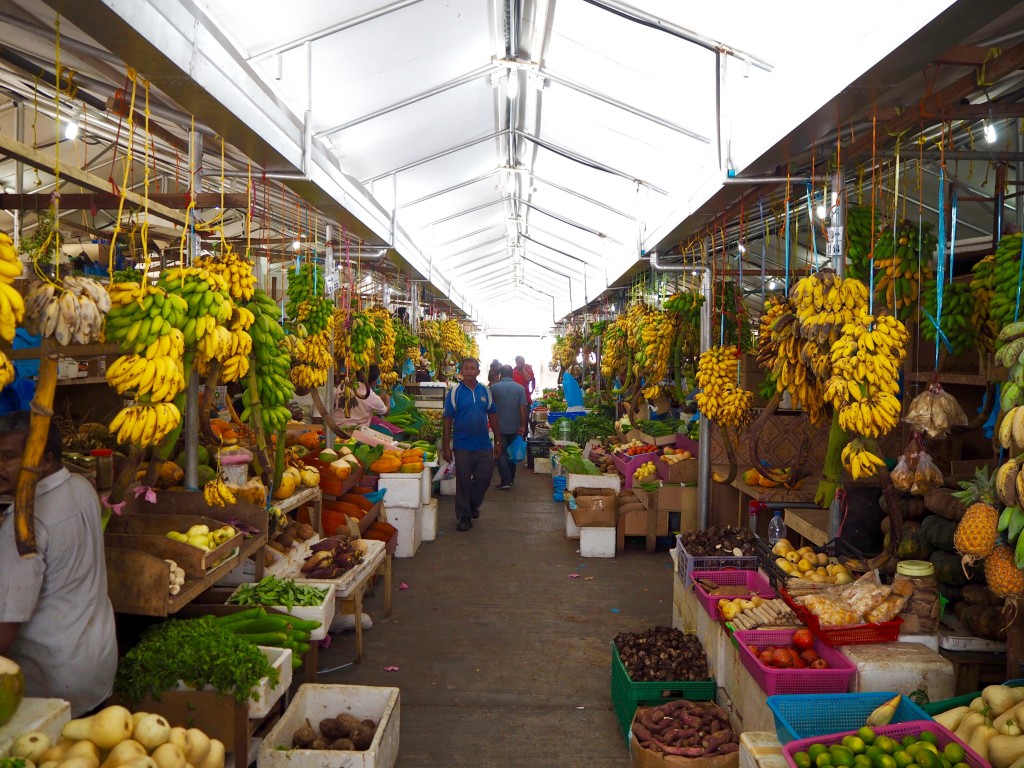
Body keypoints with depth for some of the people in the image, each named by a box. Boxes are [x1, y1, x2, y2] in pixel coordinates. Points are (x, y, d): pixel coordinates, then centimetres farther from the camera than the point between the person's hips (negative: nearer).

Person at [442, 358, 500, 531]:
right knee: (463, 482, 4)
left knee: (484, 479, 8)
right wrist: (446, 447, -7)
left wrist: (498, 441, 8)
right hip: (462, 446, -3)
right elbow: (447, 421, -4)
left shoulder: (485, 391, 6)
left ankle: (473, 504, 35)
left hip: (484, 445, 3)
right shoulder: (454, 392, -5)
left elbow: (492, 416, 11)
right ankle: (464, 516, 17)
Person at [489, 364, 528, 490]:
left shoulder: (494, 387, -7)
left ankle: (505, 481, -7)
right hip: (515, 427, 2)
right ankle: (511, 478, 25)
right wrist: (523, 426, -7)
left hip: (499, 426, -2)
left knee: (501, 453, 2)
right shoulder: (520, 388, -4)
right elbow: (523, 408, -10)